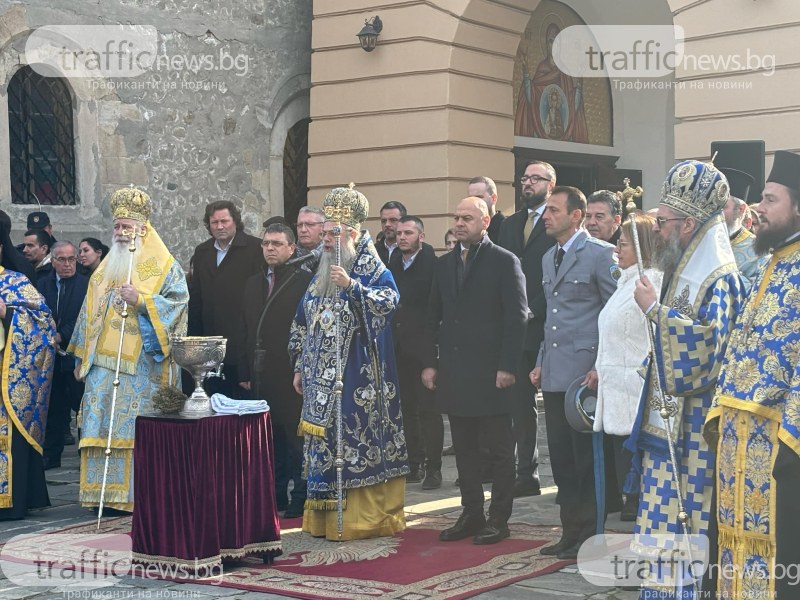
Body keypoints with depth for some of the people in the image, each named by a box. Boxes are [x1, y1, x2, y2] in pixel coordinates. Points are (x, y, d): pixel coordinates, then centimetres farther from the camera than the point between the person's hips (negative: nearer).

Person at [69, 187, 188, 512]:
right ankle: (106, 493, 5)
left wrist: (140, 299, -17)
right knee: (103, 425, 1)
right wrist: (82, 356, 15)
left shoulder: (163, 266, 1)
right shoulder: (106, 268, 19)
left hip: (142, 364, -5)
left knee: (140, 427, -6)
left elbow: (177, 303, -8)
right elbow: (90, 311, 20)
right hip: (103, 361, 5)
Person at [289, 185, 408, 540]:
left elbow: (389, 302, -22)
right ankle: (326, 518, 14)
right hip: (322, 378, 7)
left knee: (357, 442, -6)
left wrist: (351, 286, -30)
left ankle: (366, 518, 2)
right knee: (324, 443, 7)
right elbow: (303, 323, 20)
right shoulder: (321, 276, 16)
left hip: (357, 379, -7)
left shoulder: (373, 270, -4)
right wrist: (300, 367, 17)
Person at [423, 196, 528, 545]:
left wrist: (507, 367, -14)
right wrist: (429, 362, 7)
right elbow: (434, 317, 16)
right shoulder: (444, 264, 14)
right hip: (454, 371, 6)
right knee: (464, 450, 11)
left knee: (499, 450, 2)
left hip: (490, 373, -6)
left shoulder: (504, 262, -4)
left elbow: (517, 318, -8)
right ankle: (471, 514, 19)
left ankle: (498, 519, 8)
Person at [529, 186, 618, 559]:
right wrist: (541, 363, 16)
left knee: (586, 458, -2)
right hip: (554, 375, 7)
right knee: (561, 458, 9)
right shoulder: (548, 258, 18)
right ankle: (571, 531, 18)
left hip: (585, 372, -7)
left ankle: (590, 535, 8)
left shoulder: (600, 254, -7)